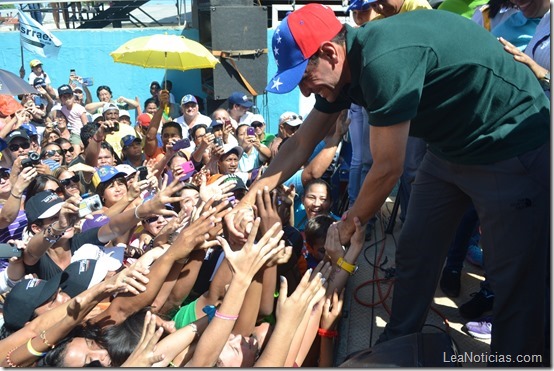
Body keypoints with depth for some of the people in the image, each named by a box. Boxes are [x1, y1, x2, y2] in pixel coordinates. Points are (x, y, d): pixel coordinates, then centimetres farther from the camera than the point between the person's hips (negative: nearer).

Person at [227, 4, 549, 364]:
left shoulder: (384, 60, -31)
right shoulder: (346, 68, -3)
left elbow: (388, 168, -24)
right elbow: (301, 144, 2)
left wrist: (348, 224, -7)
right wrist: (249, 200, -1)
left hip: (516, 149, -8)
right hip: (451, 147, 8)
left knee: (514, 280, -1)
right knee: (413, 256, 10)